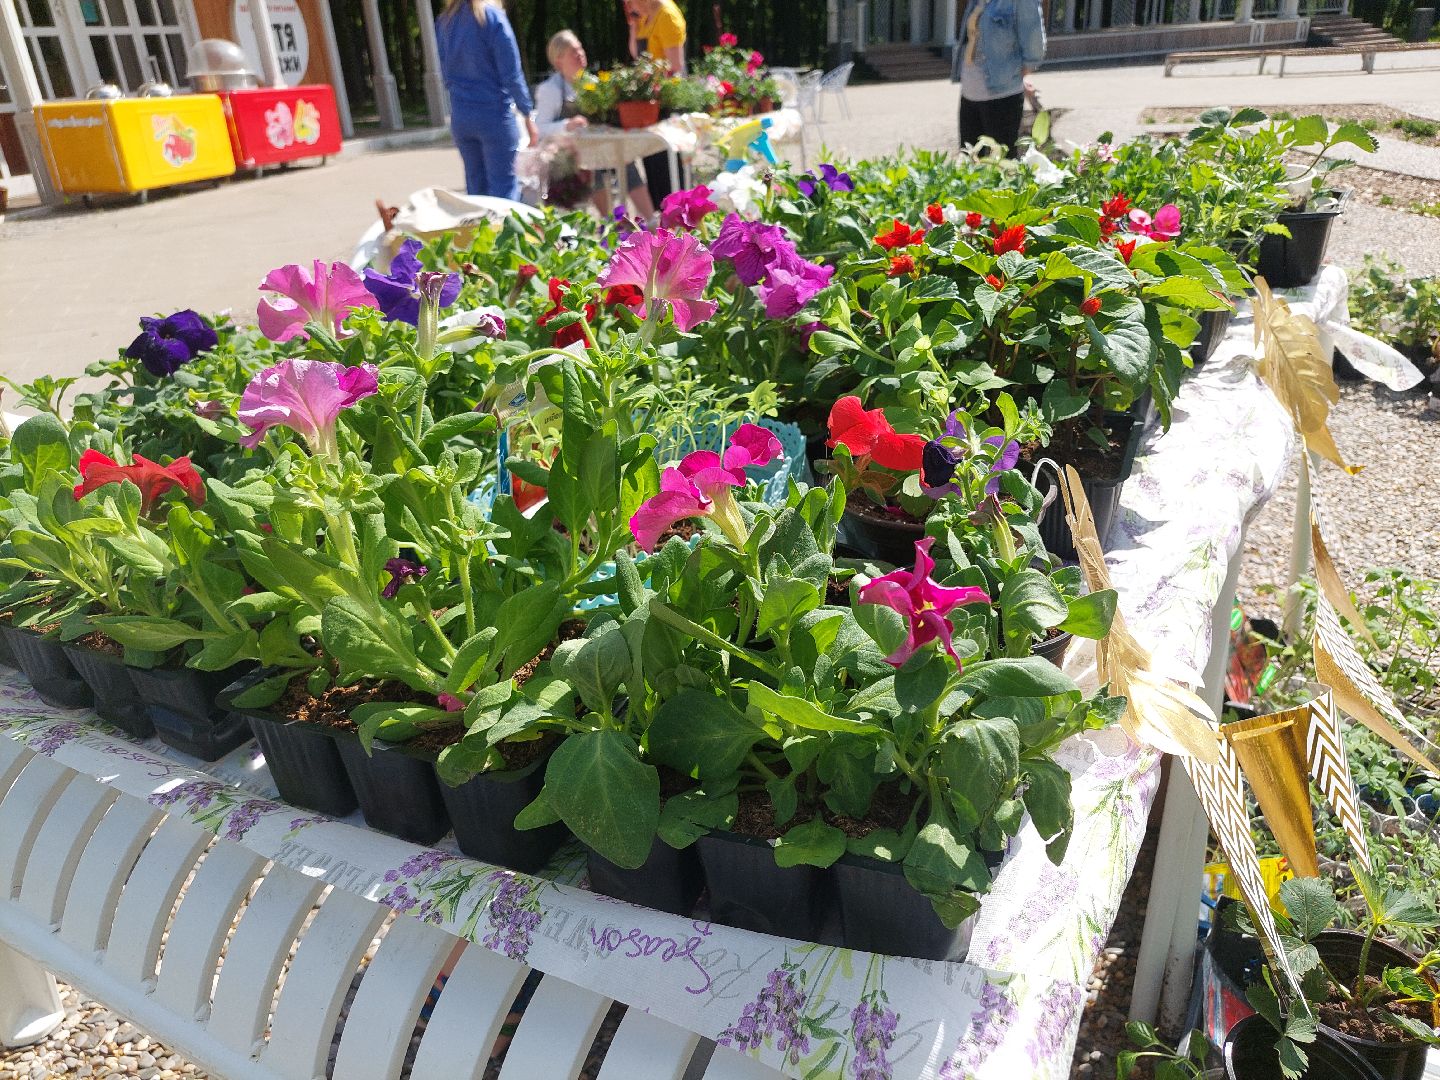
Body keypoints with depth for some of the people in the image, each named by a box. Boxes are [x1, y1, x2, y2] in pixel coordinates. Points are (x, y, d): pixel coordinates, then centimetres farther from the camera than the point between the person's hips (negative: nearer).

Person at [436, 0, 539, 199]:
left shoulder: (443, 21, 7)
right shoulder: (492, 16, -10)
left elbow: (446, 73, 15)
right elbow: (511, 74, -12)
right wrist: (528, 115, -7)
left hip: (459, 116, 6)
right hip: (494, 114, -6)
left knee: (475, 184, 12)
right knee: (503, 186, -3)